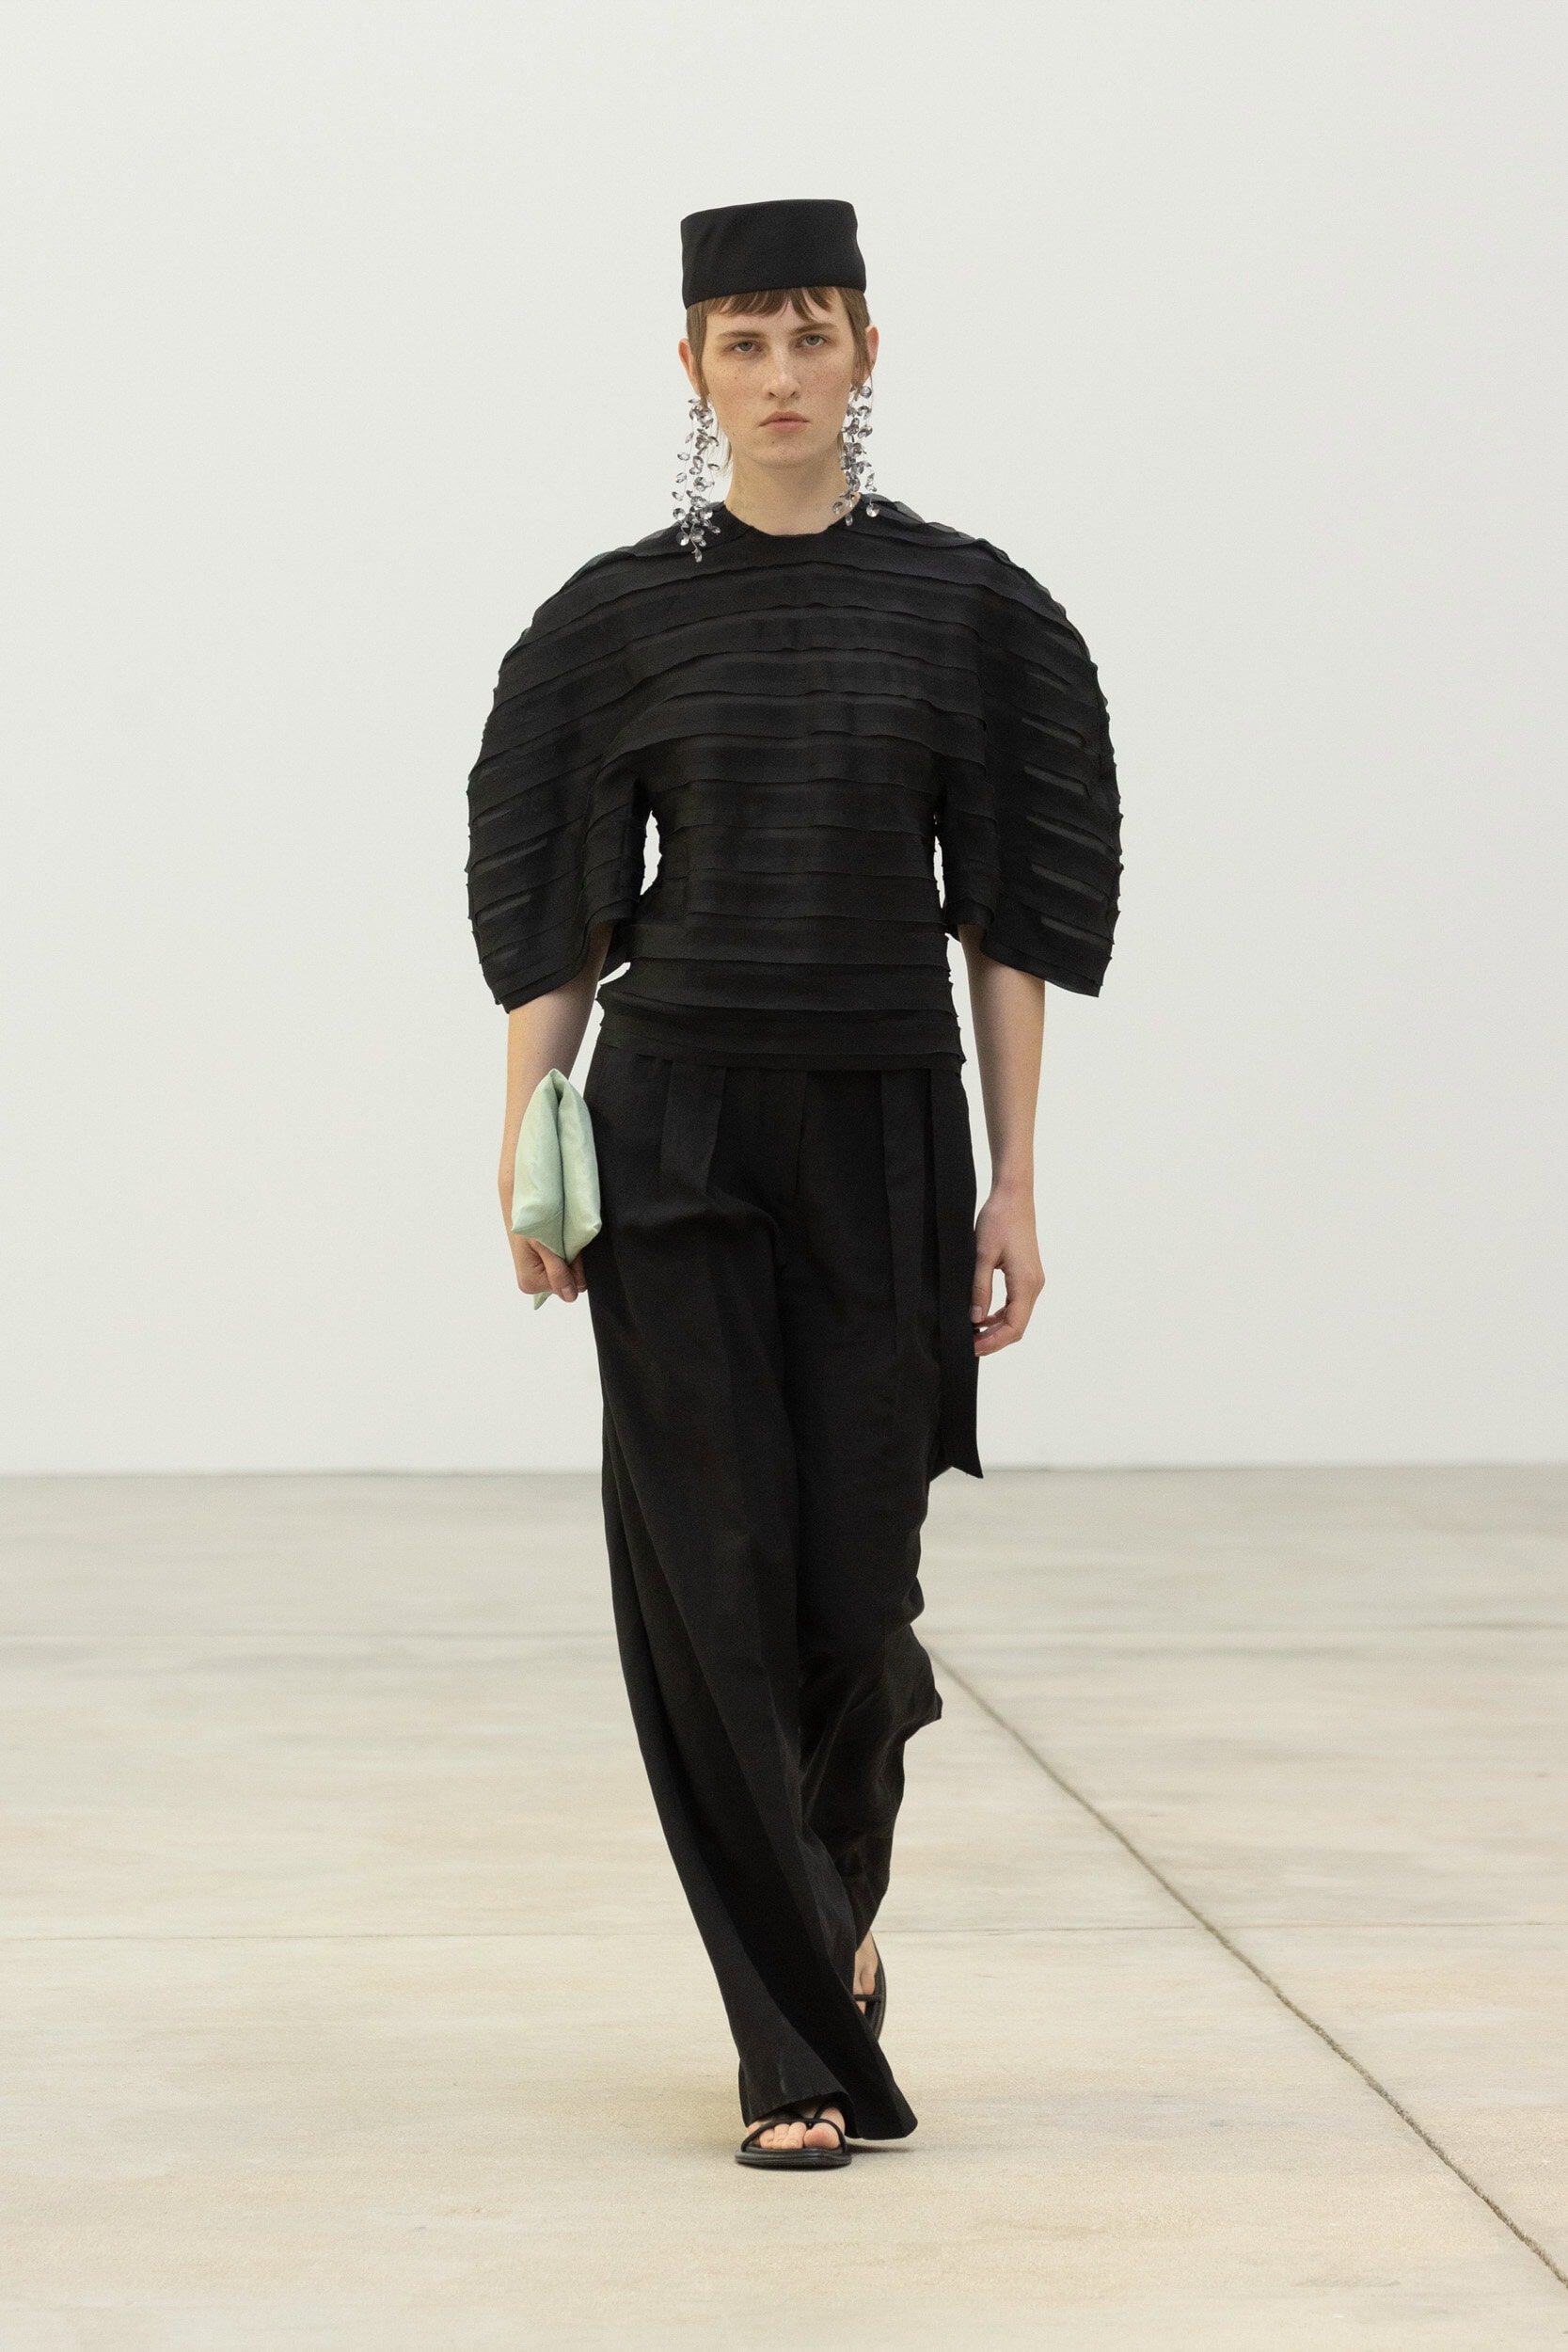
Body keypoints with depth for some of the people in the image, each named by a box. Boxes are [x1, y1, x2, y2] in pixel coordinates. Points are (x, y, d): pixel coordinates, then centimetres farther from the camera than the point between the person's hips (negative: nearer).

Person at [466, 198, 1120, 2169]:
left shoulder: (968, 607, 3)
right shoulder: (620, 617, 3)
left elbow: (1013, 912, 3)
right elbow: (551, 903, 6)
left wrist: (1013, 1184, -1)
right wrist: (527, 1143, -3)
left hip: (884, 1136, 0)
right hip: (671, 1135, 0)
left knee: (851, 1589, 1)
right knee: (713, 1582, -5)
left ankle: (839, 1881, 37)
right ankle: (803, 2057, 4)